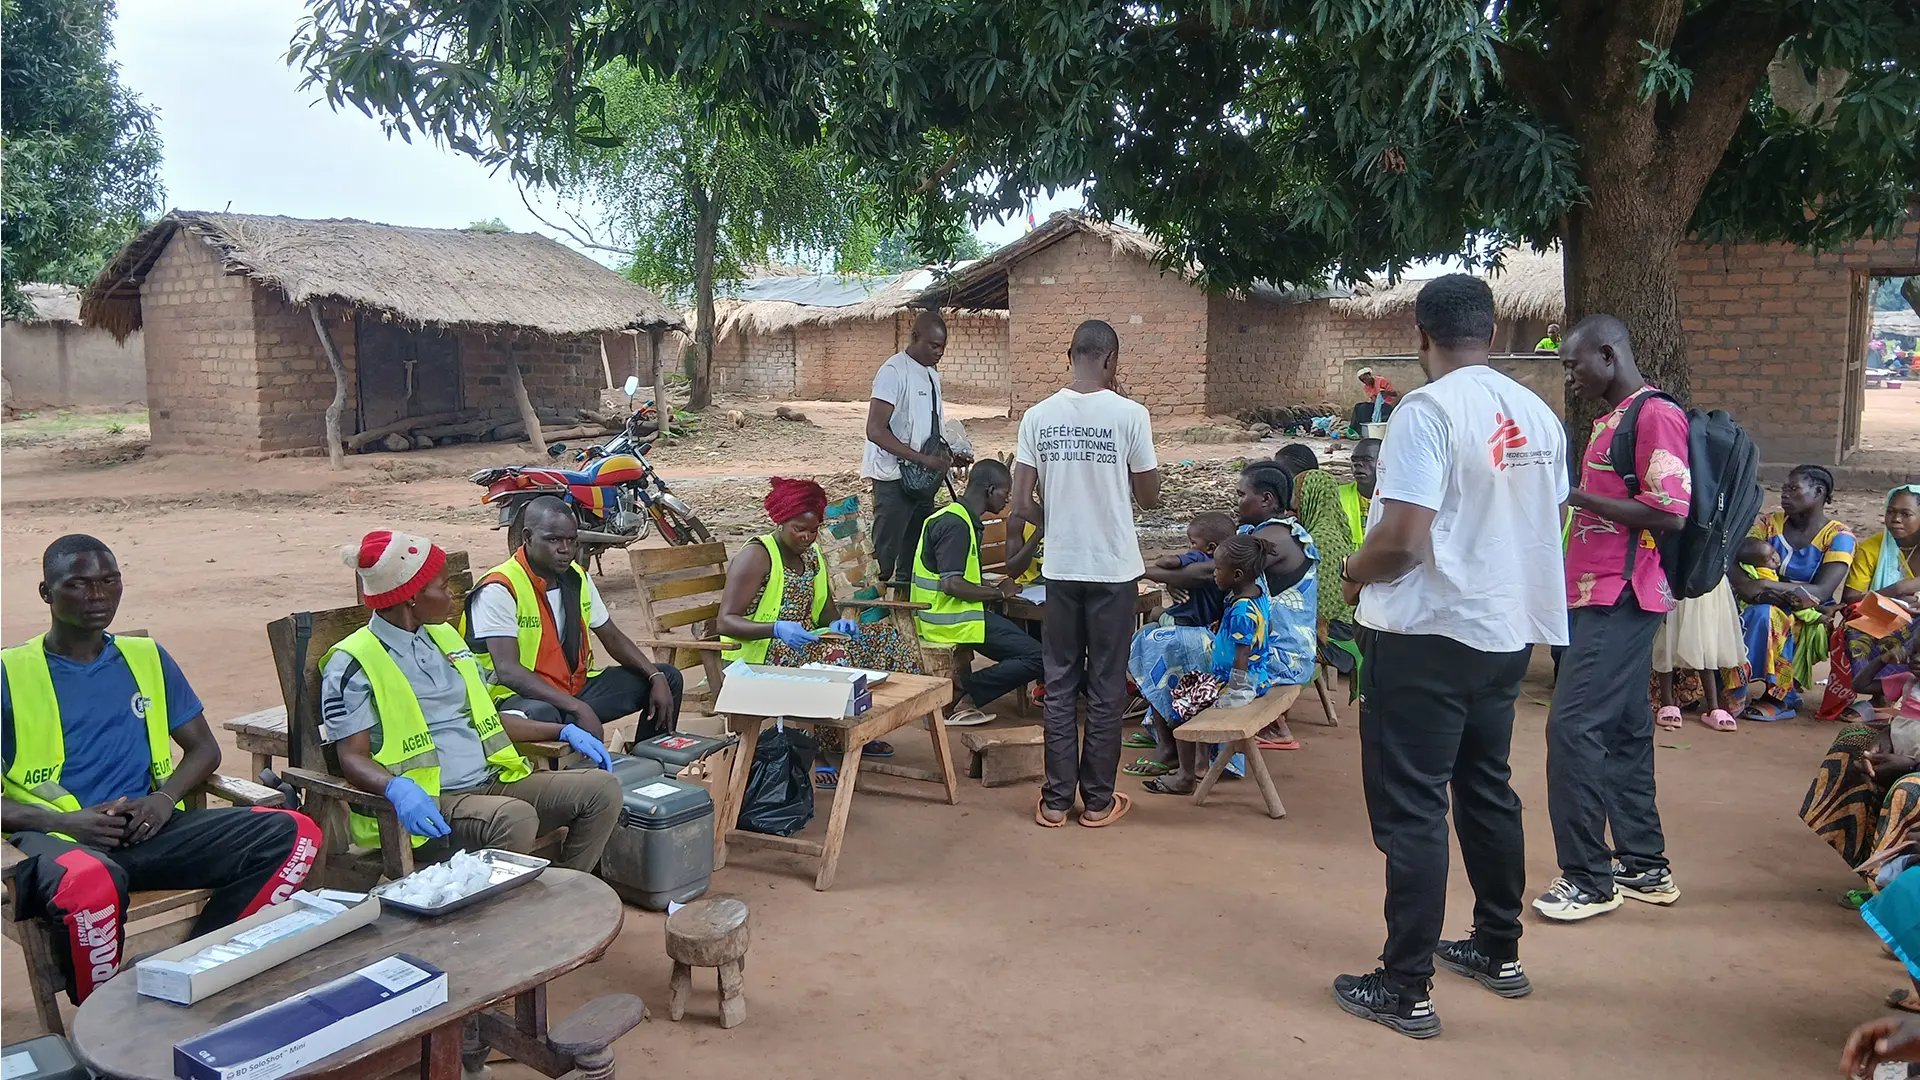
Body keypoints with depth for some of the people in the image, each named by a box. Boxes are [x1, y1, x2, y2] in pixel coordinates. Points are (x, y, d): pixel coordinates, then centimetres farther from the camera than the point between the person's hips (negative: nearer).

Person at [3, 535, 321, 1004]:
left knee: (294, 834, -19)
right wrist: (61, 822, -15)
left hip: (148, 830, 4)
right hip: (57, 838, -4)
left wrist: (165, 798, -2)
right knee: (88, 880, -43)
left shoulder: (146, 658, 16)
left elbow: (204, 748, 18)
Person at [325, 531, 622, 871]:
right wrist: (397, 788, -32)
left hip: (494, 782, 8)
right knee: (516, 818, -37)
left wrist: (564, 731, 17)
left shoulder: (444, 637, 20)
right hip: (430, 804, -8)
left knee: (602, 787, -8)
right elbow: (353, 757, -10)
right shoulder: (353, 663, -4)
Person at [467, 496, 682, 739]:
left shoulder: (577, 578, 6)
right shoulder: (500, 589, -18)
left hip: (579, 686, 8)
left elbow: (612, 637, 14)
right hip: (526, 698, -8)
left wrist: (656, 677, -3)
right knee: (541, 715, -44)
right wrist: (577, 707, -36)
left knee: (668, 677, 7)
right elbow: (508, 671, -28)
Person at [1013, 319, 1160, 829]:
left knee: (1060, 684, 11)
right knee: (1106, 687, 7)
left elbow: (1020, 506, -3)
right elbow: (1149, 497, -2)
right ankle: (1098, 800, 15)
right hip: (1114, 569, -2)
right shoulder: (1129, 414, -10)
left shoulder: (1038, 417, -2)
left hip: (1061, 568, 2)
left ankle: (1056, 799, 15)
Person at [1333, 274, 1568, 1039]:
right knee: (1487, 790, 20)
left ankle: (1406, 990, 5)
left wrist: (1354, 575, -5)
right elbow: (1540, 527, 14)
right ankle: (1498, 950, 33)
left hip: (1427, 637, -8)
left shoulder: (1428, 410, -17)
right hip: (1507, 629, 8)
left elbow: (1402, 538, -24)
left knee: (1410, 808, -1)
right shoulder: (1538, 417, 6)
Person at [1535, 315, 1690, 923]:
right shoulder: (1611, 420, 17)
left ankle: (1589, 878, -3)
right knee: (1622, 730, 14)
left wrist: (1576, 495, -18)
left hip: (1621, 599, -10)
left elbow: (1670, 515, -21)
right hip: (1599, 597, 10)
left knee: (1573, 726, -11)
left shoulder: (1656, 416, -13)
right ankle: (1644, 867, 23)